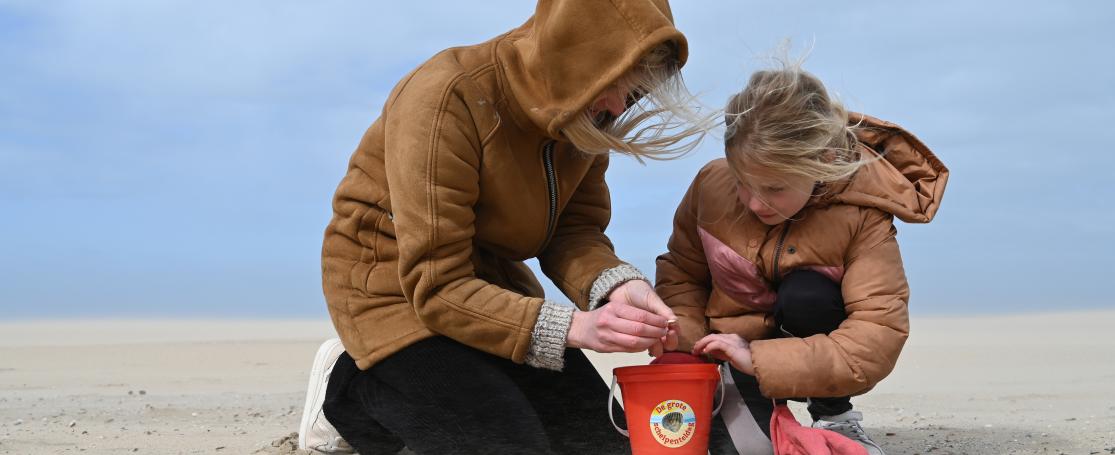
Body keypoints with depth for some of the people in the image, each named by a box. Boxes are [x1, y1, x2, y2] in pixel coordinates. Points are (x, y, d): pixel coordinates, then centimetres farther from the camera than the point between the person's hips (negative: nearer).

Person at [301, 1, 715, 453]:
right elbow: (435, 288, -30)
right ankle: (358, 392, 4)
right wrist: (573, 326, -40)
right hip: (395, 285, -7)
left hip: (490, 277, 7)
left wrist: (618, 286, -30)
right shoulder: (447, 101, -30)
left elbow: (573, 231, -7)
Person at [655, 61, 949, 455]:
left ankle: (836, 417, -11)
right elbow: (682, 275, 1)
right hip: (733, 348, 1)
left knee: (806, 294, -35)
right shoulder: (712, 185, -16)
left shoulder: (862, 215, -26)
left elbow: (879, 336, -33)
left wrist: (761, 359, -41)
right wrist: (681, 348, -19)